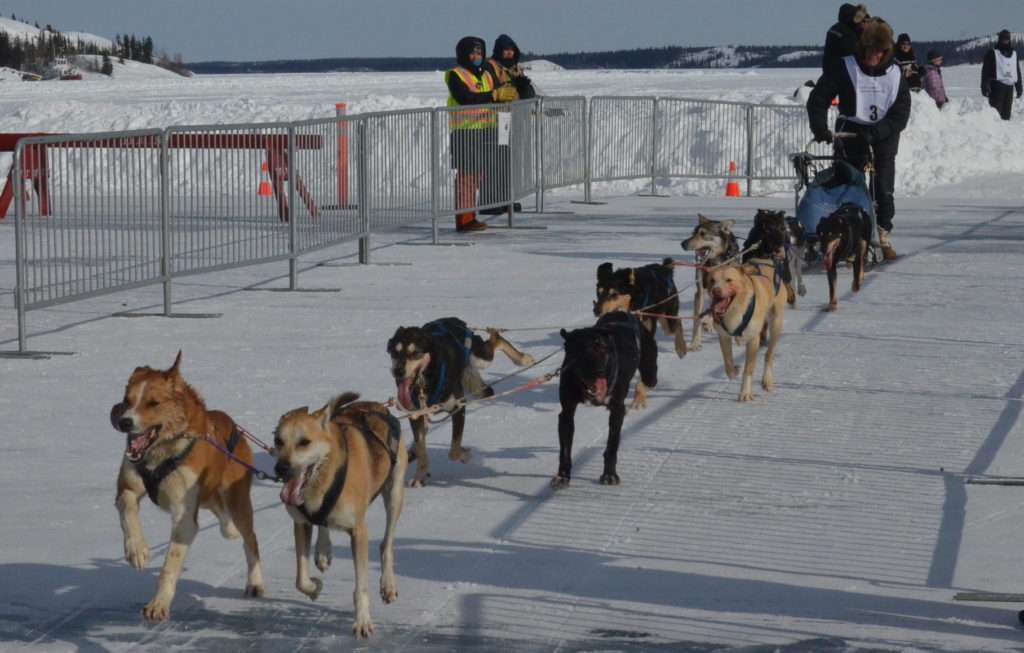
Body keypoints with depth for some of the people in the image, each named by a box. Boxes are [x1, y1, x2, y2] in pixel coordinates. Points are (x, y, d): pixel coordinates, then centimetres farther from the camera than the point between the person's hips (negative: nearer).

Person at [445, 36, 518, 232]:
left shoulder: (485, 75, 20)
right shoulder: (456, 75, -5)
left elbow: (493, 100, 18)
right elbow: (465, 98, -20)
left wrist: (506, 97, -5)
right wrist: (495, 95, -22)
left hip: (486, 129, 8)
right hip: (465, 132, -8)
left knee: (476, 176, 9)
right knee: (466, 175, -10)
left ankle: (469, 217, 13)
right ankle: (464, 220, -11)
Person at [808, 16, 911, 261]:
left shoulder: (895, 74, 2)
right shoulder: (845, 68, -4)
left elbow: (900, 115, -5)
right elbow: (818, 98, -6)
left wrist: (876, 132, -20)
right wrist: (820, 128, -21)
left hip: (884, 138, 2)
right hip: (851, 135, -1)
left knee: (884, 190, -3)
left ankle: (883, 237, 5)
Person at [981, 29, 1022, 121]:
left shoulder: (1014, 54, 17)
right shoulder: (992, 53, 1)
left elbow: (1018, 72, 23)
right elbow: (985, 72, -4)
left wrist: (1019, 88, 17)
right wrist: (985, 87, -13)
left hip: (1009, 87, 5)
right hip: (997, 86, -5)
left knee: (1006, 113, 5)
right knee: (996, 112, -12)